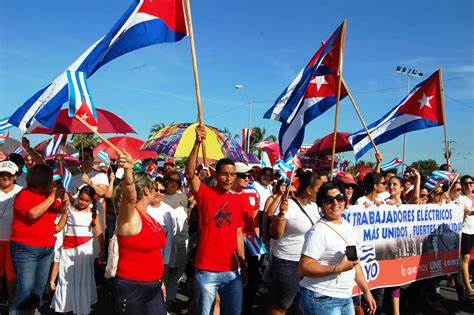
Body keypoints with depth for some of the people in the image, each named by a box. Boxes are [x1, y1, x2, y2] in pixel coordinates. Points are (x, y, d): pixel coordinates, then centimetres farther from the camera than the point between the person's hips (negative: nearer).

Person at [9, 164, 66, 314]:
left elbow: (59, 208, 22)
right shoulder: (24, 195, -10)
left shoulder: (47, 194, 9)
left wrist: (62, 198, 0)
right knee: (25, 288, -11)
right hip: (26, 250, -7)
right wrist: (52, 197, -20)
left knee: (39, 287, 13)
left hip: (47, 249, 7)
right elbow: (34, 213, -25)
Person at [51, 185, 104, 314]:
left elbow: (99, 233, 2)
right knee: (66, 277, 7)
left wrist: (102, 250, -2)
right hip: (68, 247, 0)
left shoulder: (93, 212, 3)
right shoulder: (69, 208, 2)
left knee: (83, 278, 3)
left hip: (85, 248, 0)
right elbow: (59, 227, 0)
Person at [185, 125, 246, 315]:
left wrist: (243, 262, 13)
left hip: (232, 271, 4)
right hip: (207, 271, -4)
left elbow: (238, 233, 14)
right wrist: (197, 143, -32)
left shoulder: (238, 200, 8)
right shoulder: (205, 193, -5)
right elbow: (190, 173, -22)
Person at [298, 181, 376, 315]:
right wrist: (338, 268, -26)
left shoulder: (347, 226, 9)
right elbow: (303, 268, -21)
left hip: (346, 298, 7)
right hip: (321, 299, -7)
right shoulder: (318, 231, -16)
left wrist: (366, 291, 16)